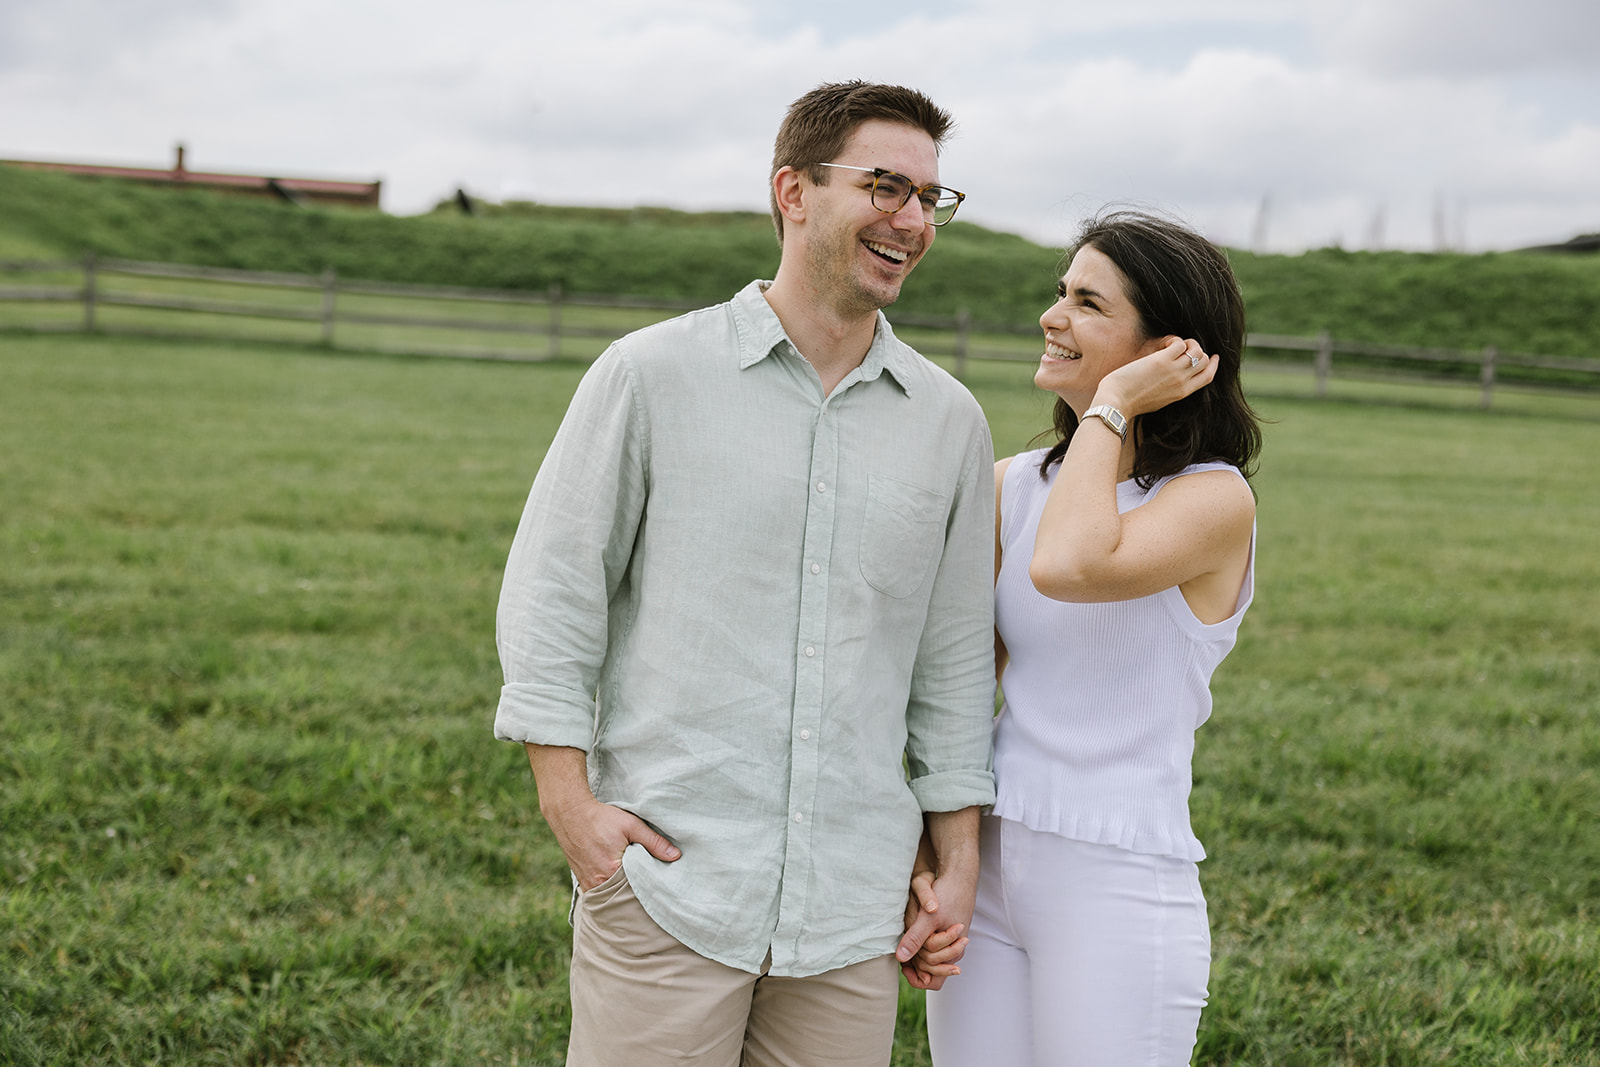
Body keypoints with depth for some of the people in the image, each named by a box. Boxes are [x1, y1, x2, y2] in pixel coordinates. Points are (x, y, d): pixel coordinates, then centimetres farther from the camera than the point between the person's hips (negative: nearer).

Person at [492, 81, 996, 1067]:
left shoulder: (950, 421, 8)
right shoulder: (653, 375, -1)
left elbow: (954, 663, 13)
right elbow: (551, 593, 0)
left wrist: (959, 861, 11)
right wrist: (569, 800, -7)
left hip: (852, 907, 3)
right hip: (666, 883, -3)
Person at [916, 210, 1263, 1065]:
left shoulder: (1215, 499, -10)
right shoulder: (1012, 487, 6)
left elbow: (1067, 567, -30)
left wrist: (1112, 403, -17)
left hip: (1118, 894, -5)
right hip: (988, 874, 5)